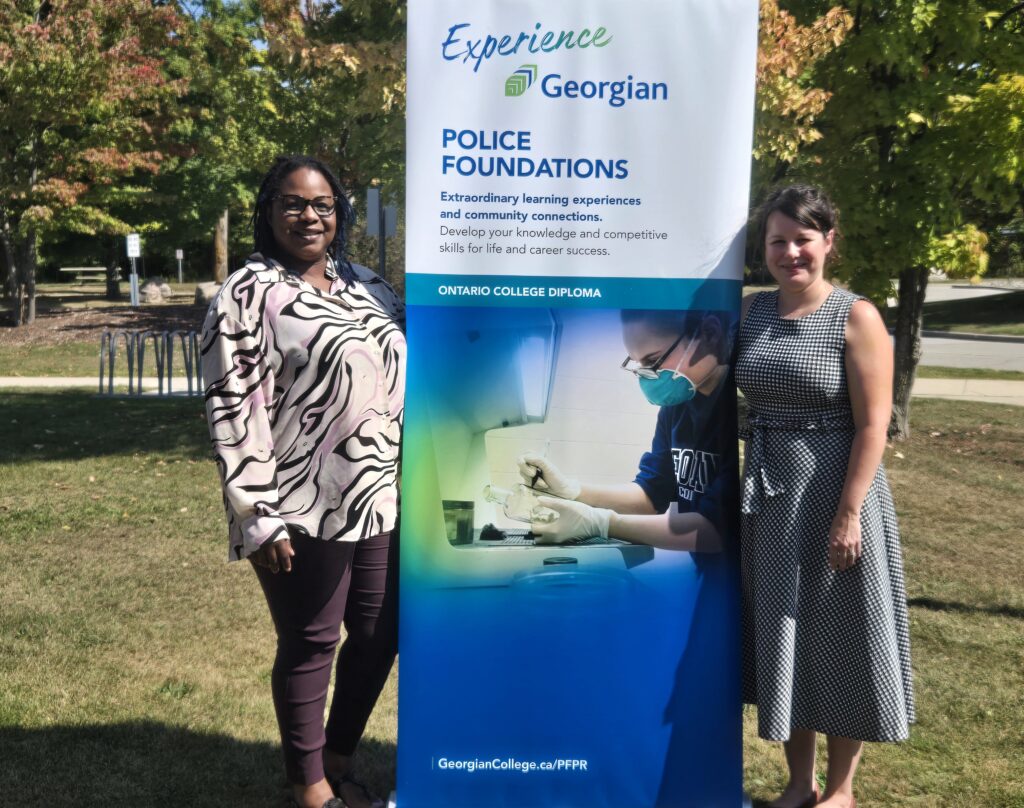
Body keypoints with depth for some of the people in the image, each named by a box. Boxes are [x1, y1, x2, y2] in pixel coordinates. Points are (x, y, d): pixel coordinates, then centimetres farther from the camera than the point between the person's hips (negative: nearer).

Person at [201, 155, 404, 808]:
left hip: (382, 502, 7)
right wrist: (257, 518, -16)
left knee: (381, 635, 15)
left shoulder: (365, 286, 13)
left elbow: (405, 374, 18)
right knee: (310, 645, 8)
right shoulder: (250, 293, -6)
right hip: (304, 510, -6)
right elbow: (233, 409, -12)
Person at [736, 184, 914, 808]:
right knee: (784, 637, 14)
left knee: (840, 638, 8)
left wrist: (850, 512, -18)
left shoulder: (856, 317, -10)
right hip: (771, 496, 5)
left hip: (835, 495, -5)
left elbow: (872, 426, -13)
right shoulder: (754, 312, 4)